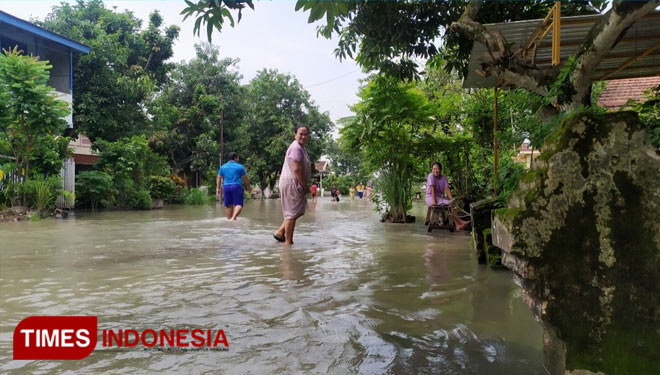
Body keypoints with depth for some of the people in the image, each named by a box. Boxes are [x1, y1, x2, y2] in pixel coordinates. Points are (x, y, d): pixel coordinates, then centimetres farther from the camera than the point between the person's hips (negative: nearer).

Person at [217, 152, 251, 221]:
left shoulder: (223, 167, 11)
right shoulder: (240, 167, 0)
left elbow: (219, 178, 10)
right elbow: (245, 178, 3)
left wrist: (218, 188, 15)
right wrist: (248, 187, 16)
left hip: (226, 187, 4)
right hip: (236, 186, -4)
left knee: (228, 205, 11)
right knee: (238, 204, -5)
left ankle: (229, 219, 14)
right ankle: (233, 217, -24)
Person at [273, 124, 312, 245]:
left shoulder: (300, 147, 16)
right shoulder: (296, 148, -17)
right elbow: (297, 169, -23)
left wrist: (304, 185, 13)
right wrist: (305, 186, -16)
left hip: (295, 184, 11)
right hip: (291, 183, -11)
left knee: (298, 211, 18)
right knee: (292, 212, -3)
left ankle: (280, 232, 22)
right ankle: (288, 242, 6)